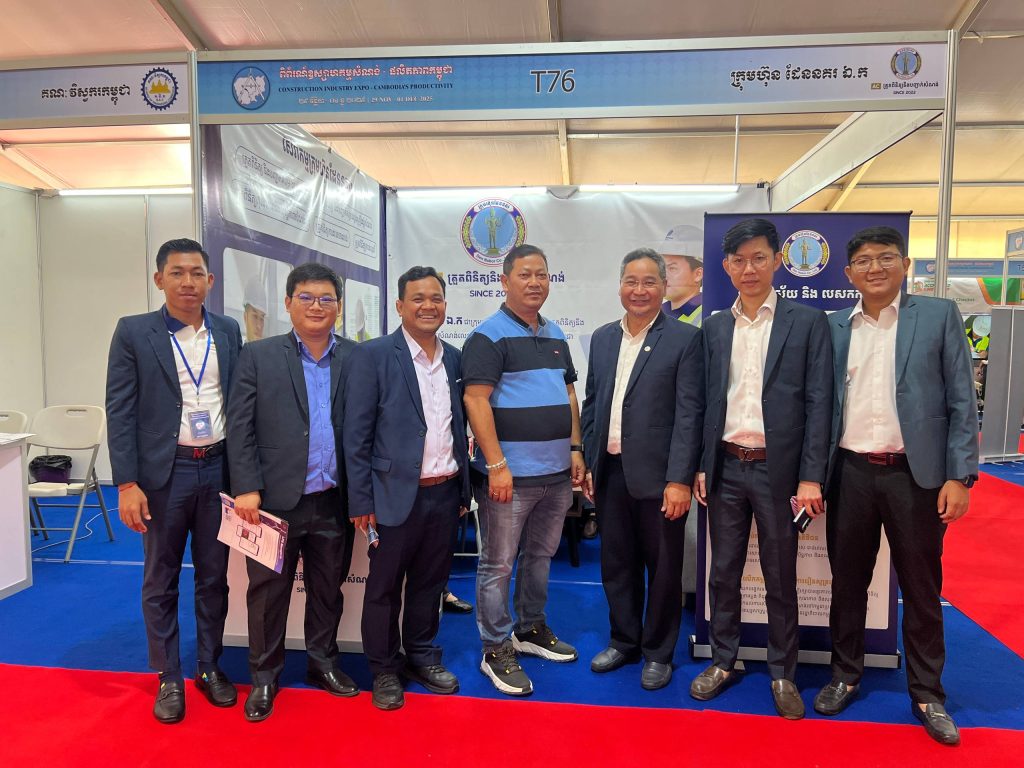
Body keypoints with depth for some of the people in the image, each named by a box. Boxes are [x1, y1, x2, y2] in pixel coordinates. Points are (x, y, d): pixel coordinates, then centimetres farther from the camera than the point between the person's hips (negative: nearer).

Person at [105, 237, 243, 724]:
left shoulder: (228, 332, 6)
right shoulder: (133, 332, -3)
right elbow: (119, 411, -6)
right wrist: (127, 484, -12)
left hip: (218, 469, 3)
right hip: (164, 473, -2)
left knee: (214, 576, 13)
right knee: (160, 581, 10)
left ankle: (210, 667, 30)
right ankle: (169, 679, 26)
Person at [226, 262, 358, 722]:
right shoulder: (258, 356, -1)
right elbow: (239, 428, -4)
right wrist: (247, 488, -11)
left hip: (334, 503, 2)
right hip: (275, 500, -1)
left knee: (328, 589, 17)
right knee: (268, 593, 12)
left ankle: (323, 662, 37)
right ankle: (264, 676, 30)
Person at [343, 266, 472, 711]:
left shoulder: (454, 359, 8)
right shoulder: (372, 356, -8)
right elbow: (356, 434, -9)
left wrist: (464, 489, 11)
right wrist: (361, 501, -11)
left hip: (445, 494, 5)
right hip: (397, 495, -5)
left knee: (430, 583, 18)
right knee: (384, 587, 11)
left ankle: (422, 656, 37)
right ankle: (384, 669, 29)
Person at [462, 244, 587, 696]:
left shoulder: (555, 335, 14)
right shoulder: (489, 335, -9)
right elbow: (475, 399, -15)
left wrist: (575, 448, 11)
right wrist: (496, 464, -19)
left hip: (556, 472, 7)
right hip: (509, 473, -7)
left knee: (540, 556, 19)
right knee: (498, 564, 4)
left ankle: (531, 630, 37)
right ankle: (496, 651, 18)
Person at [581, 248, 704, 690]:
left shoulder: (685, 339, -6)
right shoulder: (602, 338, 10)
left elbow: (689, 413, -11)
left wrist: (679, 479, -16)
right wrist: (588, 464, 9)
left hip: (658, 474, -4)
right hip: (610, 473, 5)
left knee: (663, 567, 9)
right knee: (616, 564, 16)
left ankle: (658, 653, 28)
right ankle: (624, 642, 35)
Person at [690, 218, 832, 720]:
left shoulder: (808, 322, -1)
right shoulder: (714, 327, 8)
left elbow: (818, 403, -5)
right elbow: (707, 401, 10)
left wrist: (811, 477, -10)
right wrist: (700, 466, 5)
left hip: (778, 470, -3)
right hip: (726, 468, 3)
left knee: (780, 579, 9)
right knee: (723, 572, 13)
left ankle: (782, 674, 27)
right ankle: (724, 661, 30)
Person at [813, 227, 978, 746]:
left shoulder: (939, 315, 1)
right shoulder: (834, 327, 7)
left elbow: (961, 402, -2)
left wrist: (960, 475, -8)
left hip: (915, 473, -2)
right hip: (850, 473, 2)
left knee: (921, 587, 9)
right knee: (847, 580, 12)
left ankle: (927, 694, 26)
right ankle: (846, 674, 29)